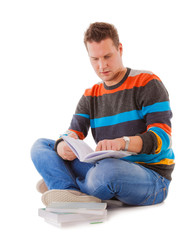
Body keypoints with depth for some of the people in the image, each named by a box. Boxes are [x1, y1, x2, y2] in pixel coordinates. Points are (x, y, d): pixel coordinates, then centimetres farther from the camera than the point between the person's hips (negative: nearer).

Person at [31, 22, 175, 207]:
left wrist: (122, 142, -34)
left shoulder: (147, 83, -4)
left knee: (107, 171, -41)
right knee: (41, 145, -3)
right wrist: (63, 146, -24)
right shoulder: (90, 96, 13)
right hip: (108, 166, 5)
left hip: (151, 176, -5)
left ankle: (60, 183, -9)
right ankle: (77, 196, -28)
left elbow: (162, 137, -15)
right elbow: (74, 133, 2)